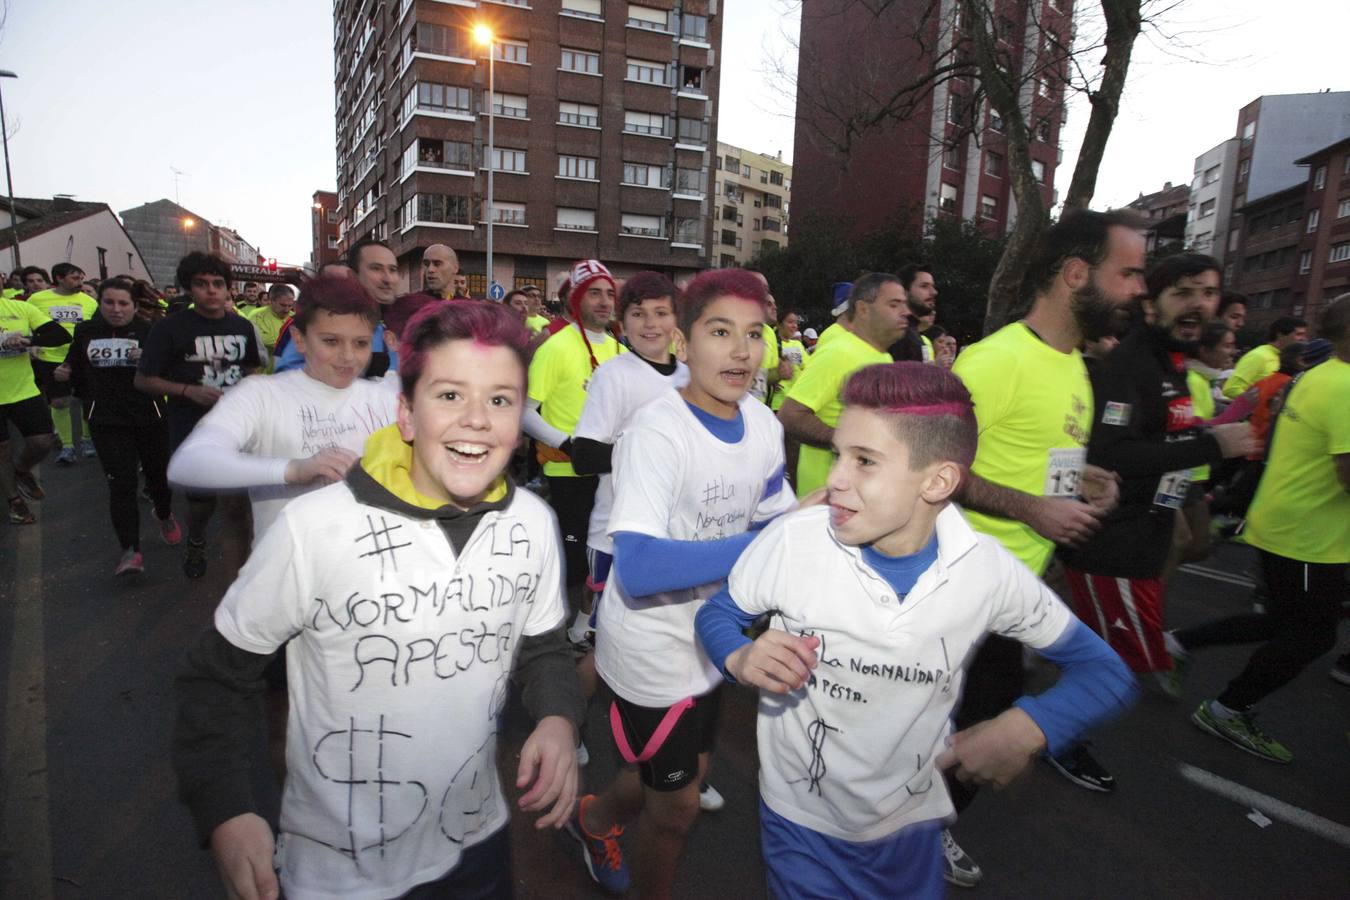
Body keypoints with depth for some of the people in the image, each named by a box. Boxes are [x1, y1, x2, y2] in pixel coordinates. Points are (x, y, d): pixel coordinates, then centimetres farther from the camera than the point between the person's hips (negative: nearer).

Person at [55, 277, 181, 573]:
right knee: (121, 483, -6)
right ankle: (130, 549, -4)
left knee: (157, 472, 16)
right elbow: (77, 368, 20)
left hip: (149, 416, -1)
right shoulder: (85, 332, 5)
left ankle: (164, 515, 47)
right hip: (107, 421, 1)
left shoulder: (148, 331, -5)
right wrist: (64, 374, -2)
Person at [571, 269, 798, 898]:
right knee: (677, 806, 11)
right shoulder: (656, 433, -26)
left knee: (687, 770, 26)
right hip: (653, 648, -7)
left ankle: (594, 818, 55)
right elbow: (638, 568, -36)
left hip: (713, 638, 7)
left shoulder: (763, 425, -4)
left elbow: (773, 518, 8)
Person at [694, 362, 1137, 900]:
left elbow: (1103, 672, -7)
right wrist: (741, 661, -28)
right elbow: (717, 614, -5)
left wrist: (1026, 728, -26)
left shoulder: (986, 570, -19)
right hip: (798, 821, -1)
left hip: (909, 826, 2)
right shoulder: (794, 540, -22)